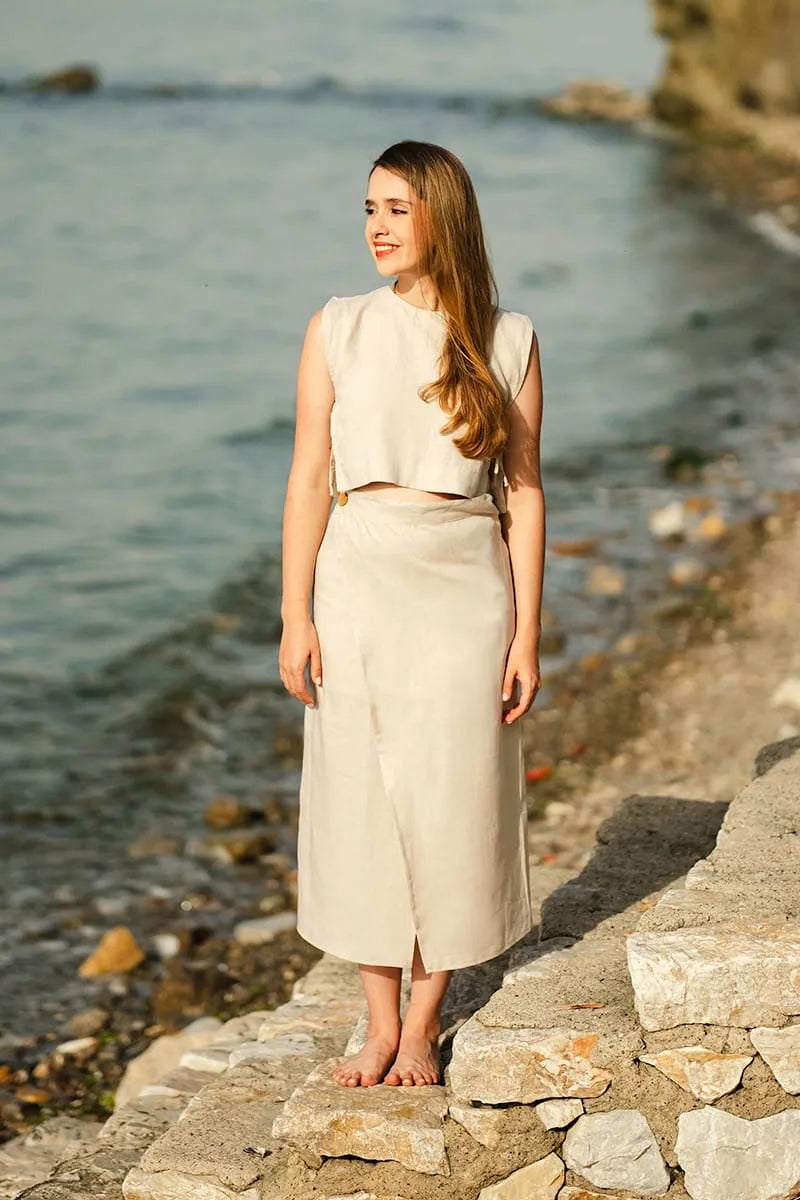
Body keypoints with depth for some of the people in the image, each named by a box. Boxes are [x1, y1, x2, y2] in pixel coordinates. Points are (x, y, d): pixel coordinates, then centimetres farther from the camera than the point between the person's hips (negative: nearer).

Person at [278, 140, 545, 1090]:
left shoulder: (506, 341, 2)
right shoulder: (338, 331, 2)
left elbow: (524, 492, 2)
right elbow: (309, 477, 1)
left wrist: (527, 634, -1)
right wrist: (295, 616, -5)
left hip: (463, 591, 0)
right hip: (359, 584, 1)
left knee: (453, 801, 3)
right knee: (360, 802, 5)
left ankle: (424, 1027, 17)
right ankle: (381, 1022, 18)